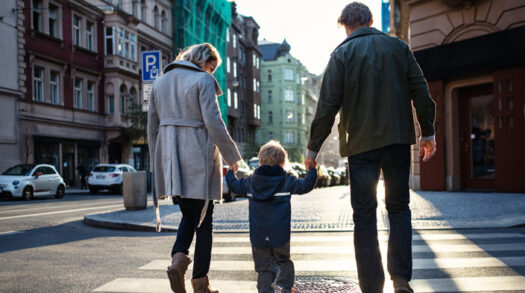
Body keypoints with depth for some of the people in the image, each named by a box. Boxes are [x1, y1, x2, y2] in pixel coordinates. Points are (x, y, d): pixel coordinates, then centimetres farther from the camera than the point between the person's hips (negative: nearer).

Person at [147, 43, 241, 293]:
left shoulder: (160, 81, 15)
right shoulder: (203, 80, -5)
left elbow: (152, 127, 15)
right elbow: (214, 123, -13)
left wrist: (158, 162, 20)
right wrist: (232, 156, -4)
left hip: (171, 159, 6)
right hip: (198, 156, -6)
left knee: (188, 214, 19)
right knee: (203, 219, 5)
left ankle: (178, 259, -5)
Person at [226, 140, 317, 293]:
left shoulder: (251, 181, 4)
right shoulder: (287, 180, -3)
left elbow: (234, 185, 16)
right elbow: (306, 185, 2)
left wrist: (230, 171, 35)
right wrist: (312, 170, 16)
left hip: (258, 236, 1)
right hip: (280, 234, -1)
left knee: (264, 267, 7)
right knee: (283, 261, 20)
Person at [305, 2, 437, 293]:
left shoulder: (342, 54, -2)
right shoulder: (398, 46, 7)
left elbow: (328, 105, -7)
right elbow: (420, 91, 5)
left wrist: (313, 146, -1)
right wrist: (427, 132, 13)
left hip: (361, 144, -2)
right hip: (398, 139, 3)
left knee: (364, 215, 5)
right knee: (399, 208, 14)